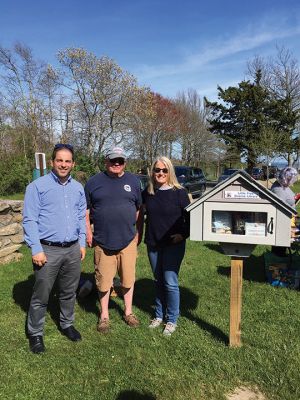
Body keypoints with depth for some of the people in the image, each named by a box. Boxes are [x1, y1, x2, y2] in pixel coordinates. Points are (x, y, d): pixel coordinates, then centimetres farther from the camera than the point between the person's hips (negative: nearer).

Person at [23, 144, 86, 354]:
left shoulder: (78, 188, 8)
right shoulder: (38, 186, -8)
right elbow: (30, 220, -10)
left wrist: (82, 243, 10)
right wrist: (36, 249, -15)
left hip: (73, 249, 5)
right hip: (48, 250, -4)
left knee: (69, 292, 17)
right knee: (41, 296, 7)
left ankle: (67, 324, 37)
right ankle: (35, 333, 26)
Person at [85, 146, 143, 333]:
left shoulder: (133, 181, 5)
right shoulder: (94, 182, 1)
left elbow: (139, 210, 9)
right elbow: (86, 211, 4)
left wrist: (139, 233, 8)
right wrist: (88, 232, -2)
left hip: (128, 241, 1)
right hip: (103, 242, -1)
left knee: (128, 278, 13)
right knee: (104, 281, 10)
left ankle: (128, 311, 33)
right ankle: (104, 315, 29)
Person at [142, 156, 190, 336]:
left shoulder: (179, 192, -8)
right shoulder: (147, 193, 3)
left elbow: (189, 217, -5)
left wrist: (183, 234, -15)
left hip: (173, 244, -4)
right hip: (153, 244, 4)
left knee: (170, 282, -1)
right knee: (159, 281, 16)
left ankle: (172, 320, 17)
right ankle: (159, 315, 32)